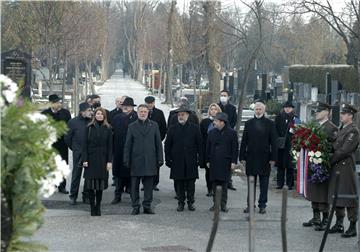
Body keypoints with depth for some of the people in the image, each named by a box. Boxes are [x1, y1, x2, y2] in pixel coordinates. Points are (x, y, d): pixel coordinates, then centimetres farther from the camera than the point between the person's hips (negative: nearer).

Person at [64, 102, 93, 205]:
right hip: (78, 153, -2)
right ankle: (73, 196, 14)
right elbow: (67, 137, 5)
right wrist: (73, 148, 9)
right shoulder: (73, 122, -4)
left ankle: (86, 195, 15)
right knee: (76, 174, 4)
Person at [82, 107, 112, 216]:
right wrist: (85, 159, -6)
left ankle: (98, 207, 12)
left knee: (100, 184, 3)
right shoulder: (89, 128, 4)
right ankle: (92, 207, 4)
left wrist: (109, 161, -4)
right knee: (91, 184, -3)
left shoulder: (108, 129, 5)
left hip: (102, 160, 0)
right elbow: (85, 145, 2)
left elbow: (110, 146, 3)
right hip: (91, 159, 0)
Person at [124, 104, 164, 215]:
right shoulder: (132, 126, 5)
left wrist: (160, 159, 2)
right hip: (136, 160, -1)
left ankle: (147, 206, 14)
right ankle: (135, 207, 10)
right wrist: (126, 160, -1)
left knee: (149, 185, 5)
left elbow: (158, 143, 7)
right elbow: (128, 145, 5)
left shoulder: (154, 125, 7)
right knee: (135, 185, 3)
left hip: (150, 160, 1)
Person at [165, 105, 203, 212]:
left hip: (191, 161, -1)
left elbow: (199, 144, 5)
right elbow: (167, 145, 7)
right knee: (179, 183, 4)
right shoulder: (172, 129, 5)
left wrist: (200, 158, 0)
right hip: (177, 161, 1)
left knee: (191, 183, 3)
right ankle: (180, 202, 13)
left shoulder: (195, 128, 3)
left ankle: (190, 202, 14)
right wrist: (168, 159, 1)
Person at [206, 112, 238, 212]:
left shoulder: (232, 133, -3)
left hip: (225, 162, -4)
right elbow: (208, 147, 13)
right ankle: (216, 203, 12)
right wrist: (208, 160, 9)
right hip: (214, 162, 4)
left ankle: (223, 204, 5)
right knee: (214, 183, 5)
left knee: (224, 183, -1)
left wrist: (233, 161, -7)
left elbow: (235, 148, -2)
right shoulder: (211, 133, 9)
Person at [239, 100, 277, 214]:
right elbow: (244, 141, 7)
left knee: (264, 183, 4)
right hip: (251, 157, 2)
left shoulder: (270, 124, 2)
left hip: (264, 158, -2)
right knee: (251, 183, 7)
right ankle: (250, 204, 14)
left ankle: (262, 205, 12)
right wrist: (242, 157, 1)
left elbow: (273, 142, 0)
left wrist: (273, 158, -6)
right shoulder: (248, 123, 7)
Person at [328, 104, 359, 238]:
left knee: (349, 196, -4)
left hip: (346, 167, -9)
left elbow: (344, 150, -18)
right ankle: (339, 224, 22)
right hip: (336, 167, 9)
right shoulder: (342, 129, 16)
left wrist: (330, 161, -13)